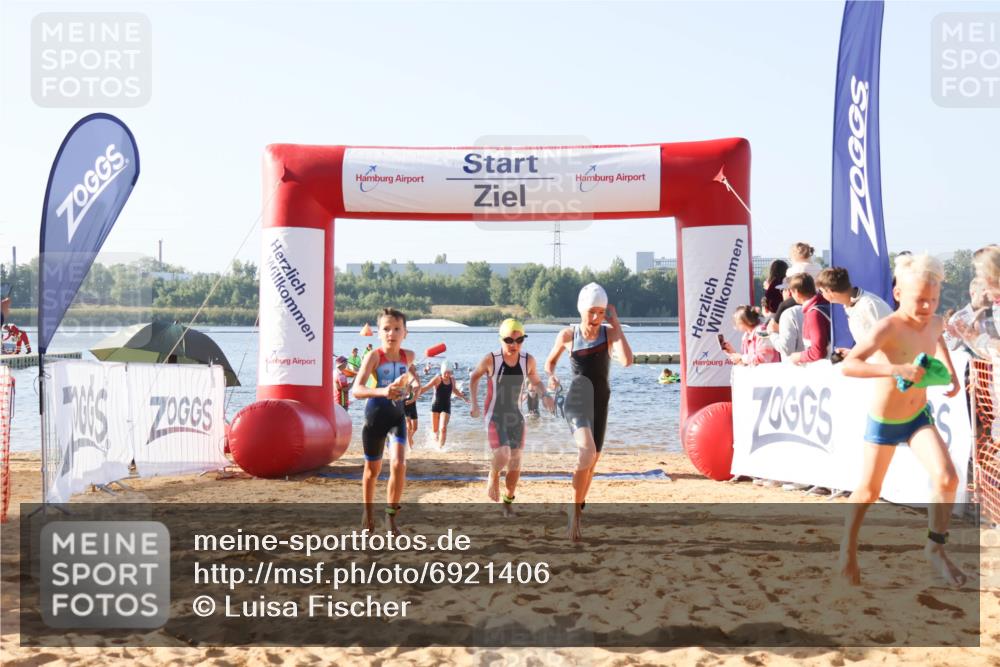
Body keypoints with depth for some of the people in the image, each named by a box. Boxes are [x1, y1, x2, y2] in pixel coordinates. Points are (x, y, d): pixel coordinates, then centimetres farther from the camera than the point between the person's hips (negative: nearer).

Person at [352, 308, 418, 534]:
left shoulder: (408, 355, -1)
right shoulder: (374, 356, -16)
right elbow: (356, 390, -29)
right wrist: (382, 391, -43)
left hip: (397, 414, 2)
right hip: (375, 415, -2)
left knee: (399, 464, -17)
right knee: (372, 469, 12)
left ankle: (391, 515, -1)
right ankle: (368, 514, 35)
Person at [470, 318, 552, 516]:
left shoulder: (528, 360, -6)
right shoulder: (491, 359, -14)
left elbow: (536, 382, 11)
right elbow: (474, 378, 5)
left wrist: (545, 396, -8)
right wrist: (473, 402, -3)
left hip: (516, 415, 4)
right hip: (494, 415, -4)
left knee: (515, 462, 5)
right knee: (502, 456, -23)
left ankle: (508, 501, 27)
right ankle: (493, 476, 12)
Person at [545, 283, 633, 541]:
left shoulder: (609, 333, -5)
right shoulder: (567, 335, -5)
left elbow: (627, 361, -23)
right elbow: (550, 361, 13)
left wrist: (616, 324, -18)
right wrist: (551, 376, -9)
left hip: (600, 401, 3)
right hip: (577, 400, -3)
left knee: (592, 461, 14)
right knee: (587, 452, -29)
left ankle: (577, 510, 36)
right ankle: (575, 513, -18)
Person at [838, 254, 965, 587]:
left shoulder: (935, 322, -6)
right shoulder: (888, 327, -27)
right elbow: (848, 365, -42)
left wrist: (951, 372, 9)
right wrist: (897, 369, -52)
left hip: (919, 418, 5)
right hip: (883, 422, -5)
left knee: (947, 478, -15)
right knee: (868, 493, 10)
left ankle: (935, 548, 7)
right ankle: (848, 549, 35)